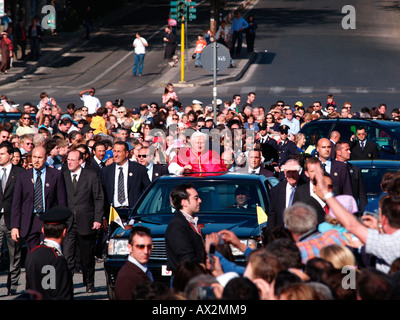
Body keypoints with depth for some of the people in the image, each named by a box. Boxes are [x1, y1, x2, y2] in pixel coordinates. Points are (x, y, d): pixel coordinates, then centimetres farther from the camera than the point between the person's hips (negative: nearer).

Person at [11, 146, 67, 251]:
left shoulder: (56, 175, 3)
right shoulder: (23, 176, 8)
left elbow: (62, 202, 3)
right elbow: (16, 203, 8)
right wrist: (14, 226, 0)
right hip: (29, 223, 2)